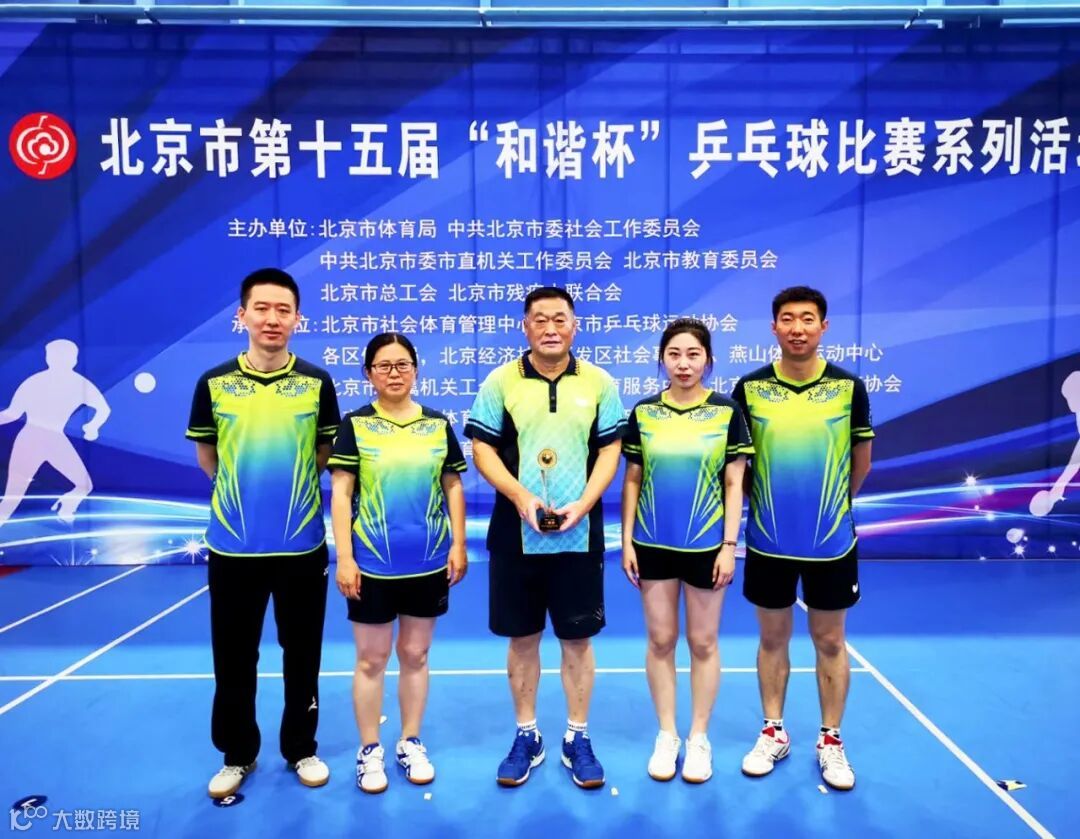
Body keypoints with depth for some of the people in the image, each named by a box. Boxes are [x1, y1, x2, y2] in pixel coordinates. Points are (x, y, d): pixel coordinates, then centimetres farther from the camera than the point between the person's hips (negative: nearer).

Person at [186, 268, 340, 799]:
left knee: (302, 654, 12)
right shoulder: (214, 383, -2)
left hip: (302, 543, 0)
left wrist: (290, 485, 6)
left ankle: (301, 749, 31)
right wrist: (245, 489, 11)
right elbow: (206, 456, 10)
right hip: (232, 544, 1)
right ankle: (237, 755, 32)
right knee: (233, 657, 12)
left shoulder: (316, 383, -4)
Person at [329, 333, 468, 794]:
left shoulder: (438, 424, 2)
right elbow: (341, 493, -5)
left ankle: (410, 743, 30)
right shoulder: (355, 424, -4)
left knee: (415, 655, 14)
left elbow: (453, 487, 7)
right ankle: (369, 750, 26)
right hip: (372, 564, -2)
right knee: (371, 659, 9)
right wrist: (344, 557, -9)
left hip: (428, 562, 2)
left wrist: (459, 544, 2)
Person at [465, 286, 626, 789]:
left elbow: (610, 451, 2)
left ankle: (577, 738, 24)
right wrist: (521, 498, -16)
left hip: (580, 535, 0)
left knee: (578, 638, 8)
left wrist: (583, 504, -12)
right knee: (522, 638, 10)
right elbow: (482, 450, -2)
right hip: (515, 533, 0)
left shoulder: (599, 383, 3)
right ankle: (526, 736, 26)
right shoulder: (500, 382, 0)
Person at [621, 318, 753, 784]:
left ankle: (699, 738, 26)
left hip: (706, 545, -1)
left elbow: (734, 484, -2)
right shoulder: (643, 412, 0)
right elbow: (632, 481, 4)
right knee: (660, 640, 10)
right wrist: (626, 540, 0)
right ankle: (666, 736, 26)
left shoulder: (726, 412, -3)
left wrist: (729, 545, -7)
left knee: (703, 642, 9)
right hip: (653, 545, 2)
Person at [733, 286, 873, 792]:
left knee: (830, 642, 11)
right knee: (772, 639, 12)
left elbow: (861, 460, 7)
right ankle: (773, 732, 29)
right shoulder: (749, 388, -5)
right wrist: (765, 501, 9)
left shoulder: (848, 387, -5)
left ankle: (831, 741, 28)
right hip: (768, 540, 0)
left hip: (832, 541, 0)